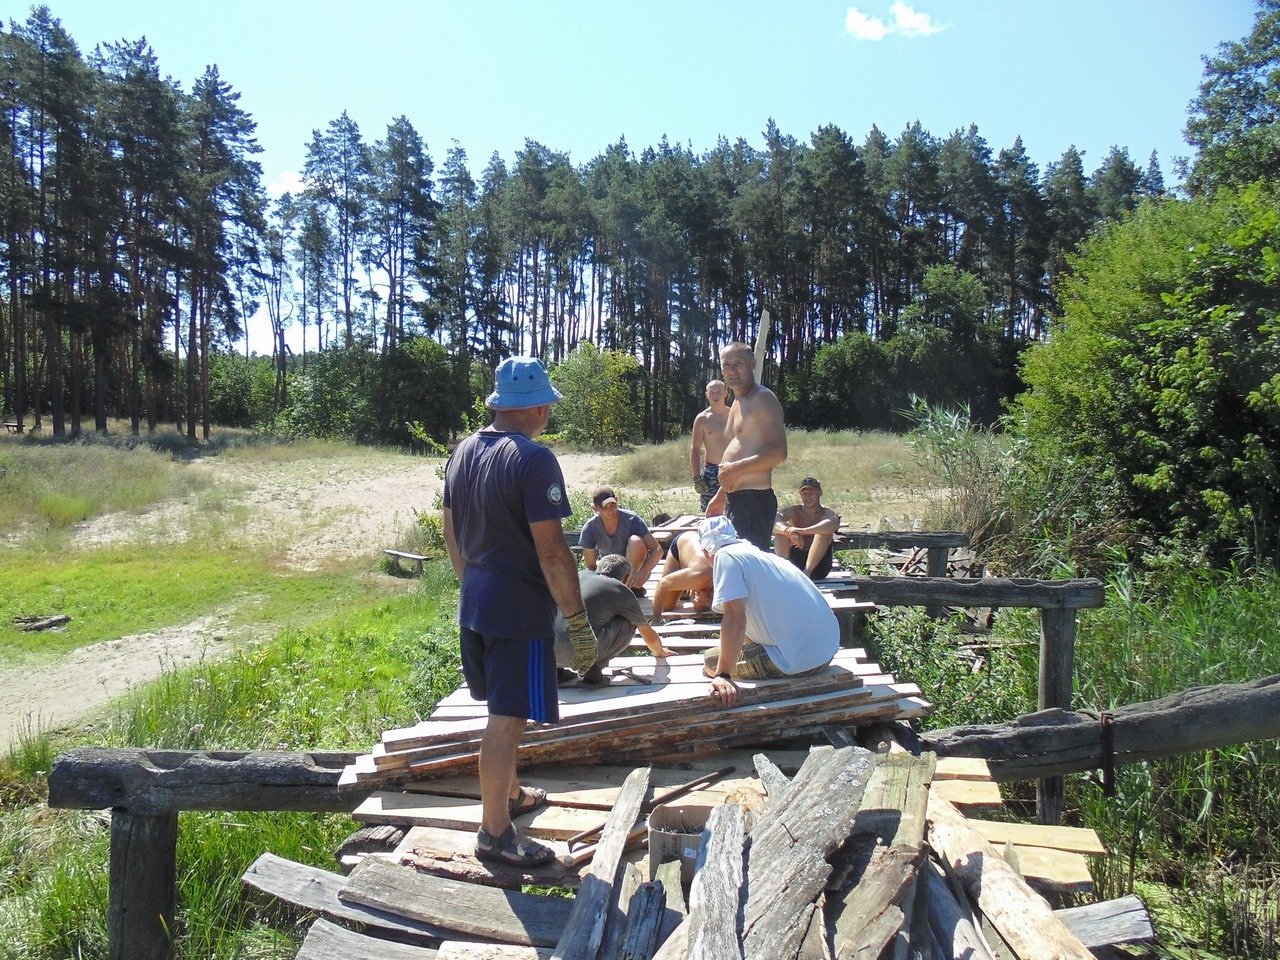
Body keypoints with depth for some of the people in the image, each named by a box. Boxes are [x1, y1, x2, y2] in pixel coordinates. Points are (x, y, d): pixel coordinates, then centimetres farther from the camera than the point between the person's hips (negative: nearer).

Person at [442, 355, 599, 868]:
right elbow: (551, 551, -22)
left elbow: (451, 531, 14)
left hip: (474, 602, 9)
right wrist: (579, 622, -15)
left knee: (503, 711, 24)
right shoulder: (534, 460, -20)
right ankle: (494, 831, 14)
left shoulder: (463, 451, 6)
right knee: (507, 720, 2)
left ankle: (510, 793, 41)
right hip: (520, 611, -9)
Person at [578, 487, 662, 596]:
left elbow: (657, 550, -26)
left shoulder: (631, 519, -22)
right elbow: (591, 566, -8)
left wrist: (643, 572, -42)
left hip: (635, 568, -3)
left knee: (636, 541, -33)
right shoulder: (590, 528, -17)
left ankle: (633, 587, -15)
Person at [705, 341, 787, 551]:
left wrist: (734, 469, -18)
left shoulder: (762, 399, -11)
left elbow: (778, 452, -22)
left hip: (754, 500, -10)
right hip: (735, 499, 10)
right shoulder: (738, 403, 19)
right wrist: (721, 496, 25)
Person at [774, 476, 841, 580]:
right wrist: (790, 531, -42)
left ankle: (807, 570, -34)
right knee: (781, 529, -16)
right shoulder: (793, 512, 3)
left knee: (825, 531, -25)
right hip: (795, 561, 2)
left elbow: (833, 524, -31)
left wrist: (804, 531, -44)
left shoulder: (826, 513, -3)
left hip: (818, 564, -2)